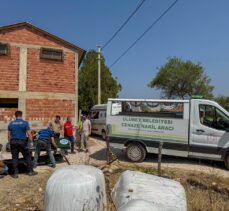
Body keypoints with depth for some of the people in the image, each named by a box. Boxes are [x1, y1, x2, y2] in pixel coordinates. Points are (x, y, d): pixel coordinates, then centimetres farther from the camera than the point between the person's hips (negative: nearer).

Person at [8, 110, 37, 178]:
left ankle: (15, 173, 13)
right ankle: (30, 171, 11)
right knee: (27, 157, 6)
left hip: (13, 142, 3)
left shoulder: (11, 124, 8)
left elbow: (9, 135, 10)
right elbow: (28, 134, -7)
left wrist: (10, 143, 17)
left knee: (14, 158, 9)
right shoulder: (25, 123, -3)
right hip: (22, 142, -3)